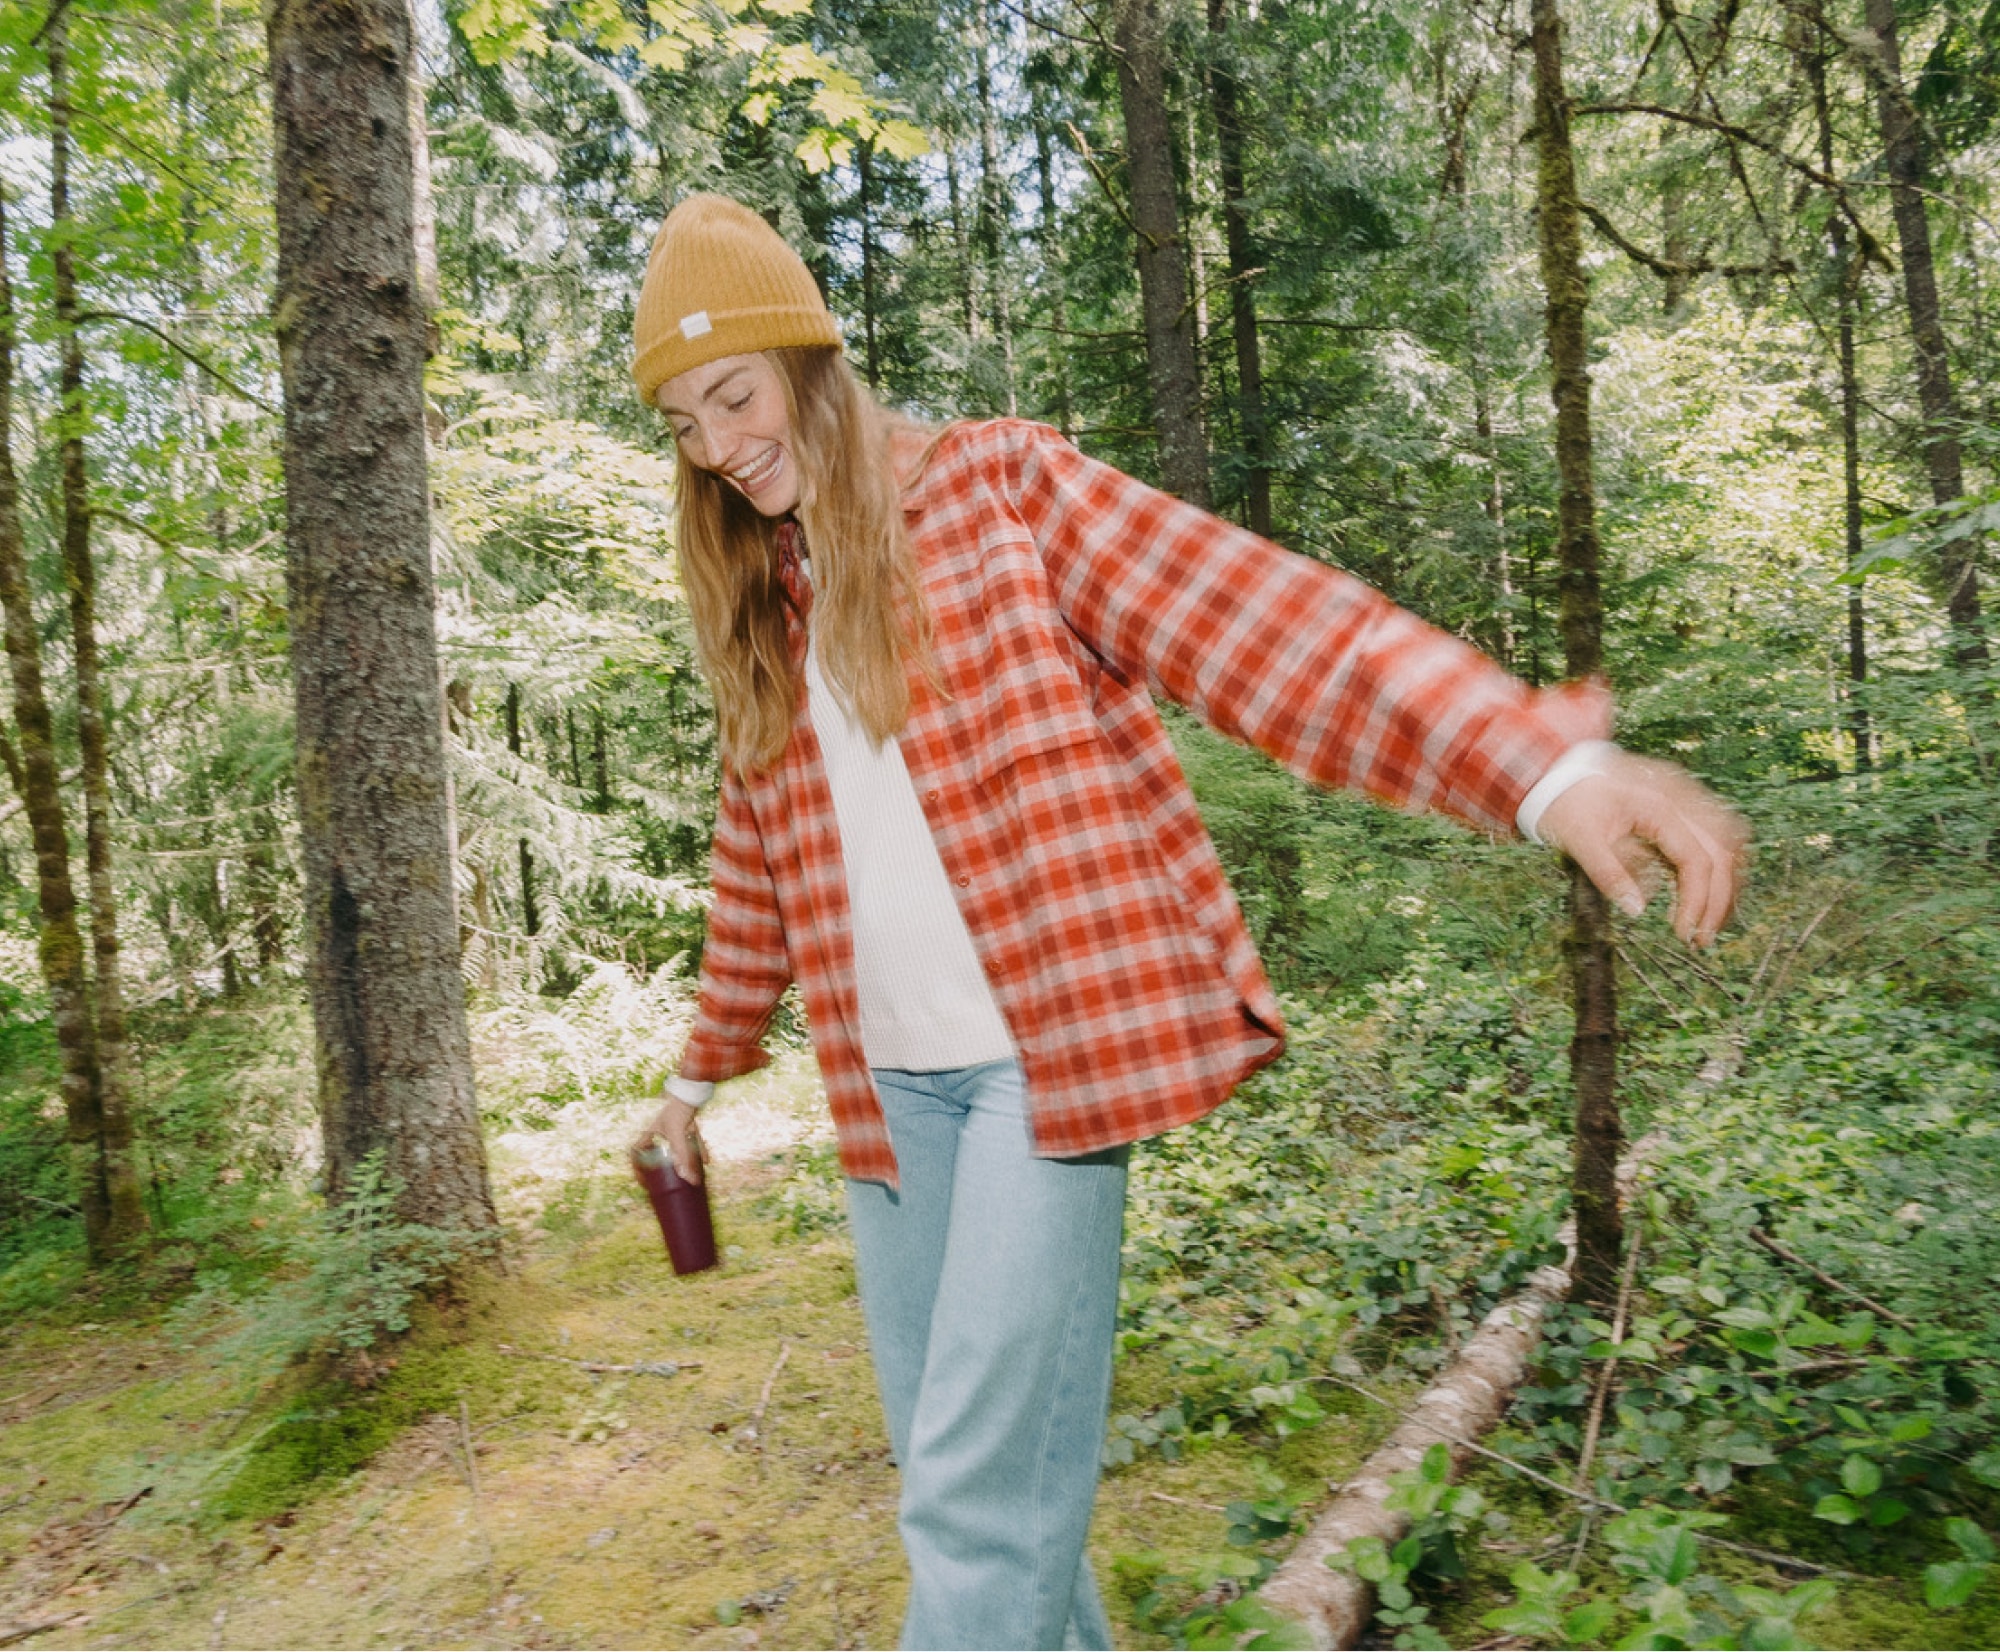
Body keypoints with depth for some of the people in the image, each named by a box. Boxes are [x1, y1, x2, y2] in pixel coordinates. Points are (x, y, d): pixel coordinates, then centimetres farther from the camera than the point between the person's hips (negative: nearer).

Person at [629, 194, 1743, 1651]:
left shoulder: (998, 487, -1)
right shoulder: (759, 613, 16)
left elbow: (1259, 624, -13)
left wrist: (1544, 765, -26)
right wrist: (705, 1067, 32)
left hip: (1055, 1048, -6)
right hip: (888, 1082, 6)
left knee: (982, 1497, -6)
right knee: (947, 1466, 13)